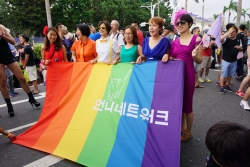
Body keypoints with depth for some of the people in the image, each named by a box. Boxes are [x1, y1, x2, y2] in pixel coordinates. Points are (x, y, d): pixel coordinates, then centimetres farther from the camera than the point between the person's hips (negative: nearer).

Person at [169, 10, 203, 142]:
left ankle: (188, 131, 24)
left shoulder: (196, 39, -2)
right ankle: (181, 128, 30)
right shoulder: (174, 42, 11)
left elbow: (199, 61, -3)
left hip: (188, 73, -5)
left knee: (187, 103, 3)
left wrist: (194, 56, -23)